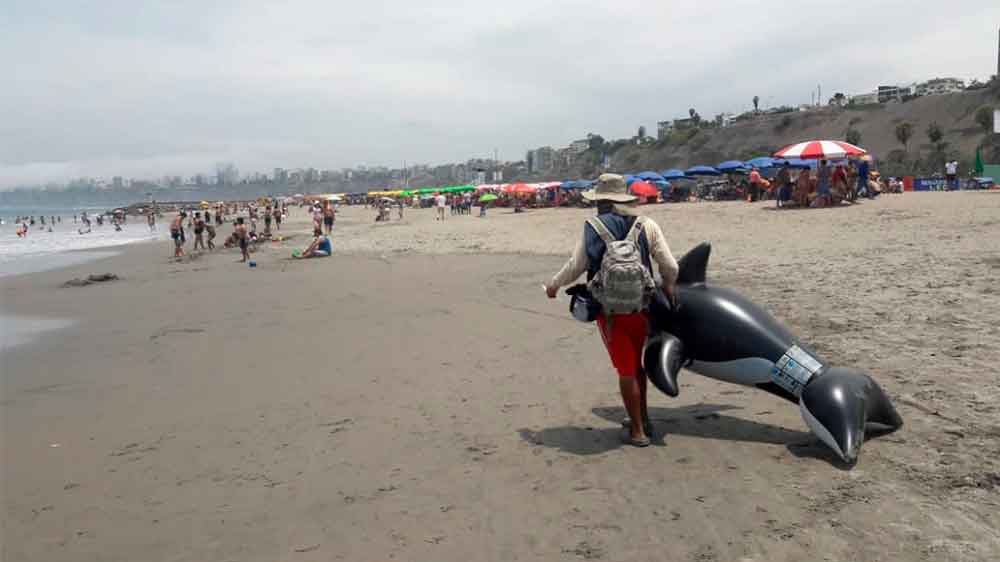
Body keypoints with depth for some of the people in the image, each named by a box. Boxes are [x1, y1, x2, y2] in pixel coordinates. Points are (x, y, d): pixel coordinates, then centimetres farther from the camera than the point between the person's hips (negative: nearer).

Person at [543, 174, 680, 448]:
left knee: (626, 369, 4)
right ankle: (642, 418, 34)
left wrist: (554, 285, 16)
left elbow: (575, 266, -2)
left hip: (610, 308, -3)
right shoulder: (646, 225, 0)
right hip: (640, 305, 3)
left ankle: (637, 432, 11)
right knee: (637, 363, 22)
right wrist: (668, 287, 20)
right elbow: (670, 267, -1)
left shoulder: (593, 227, -6)